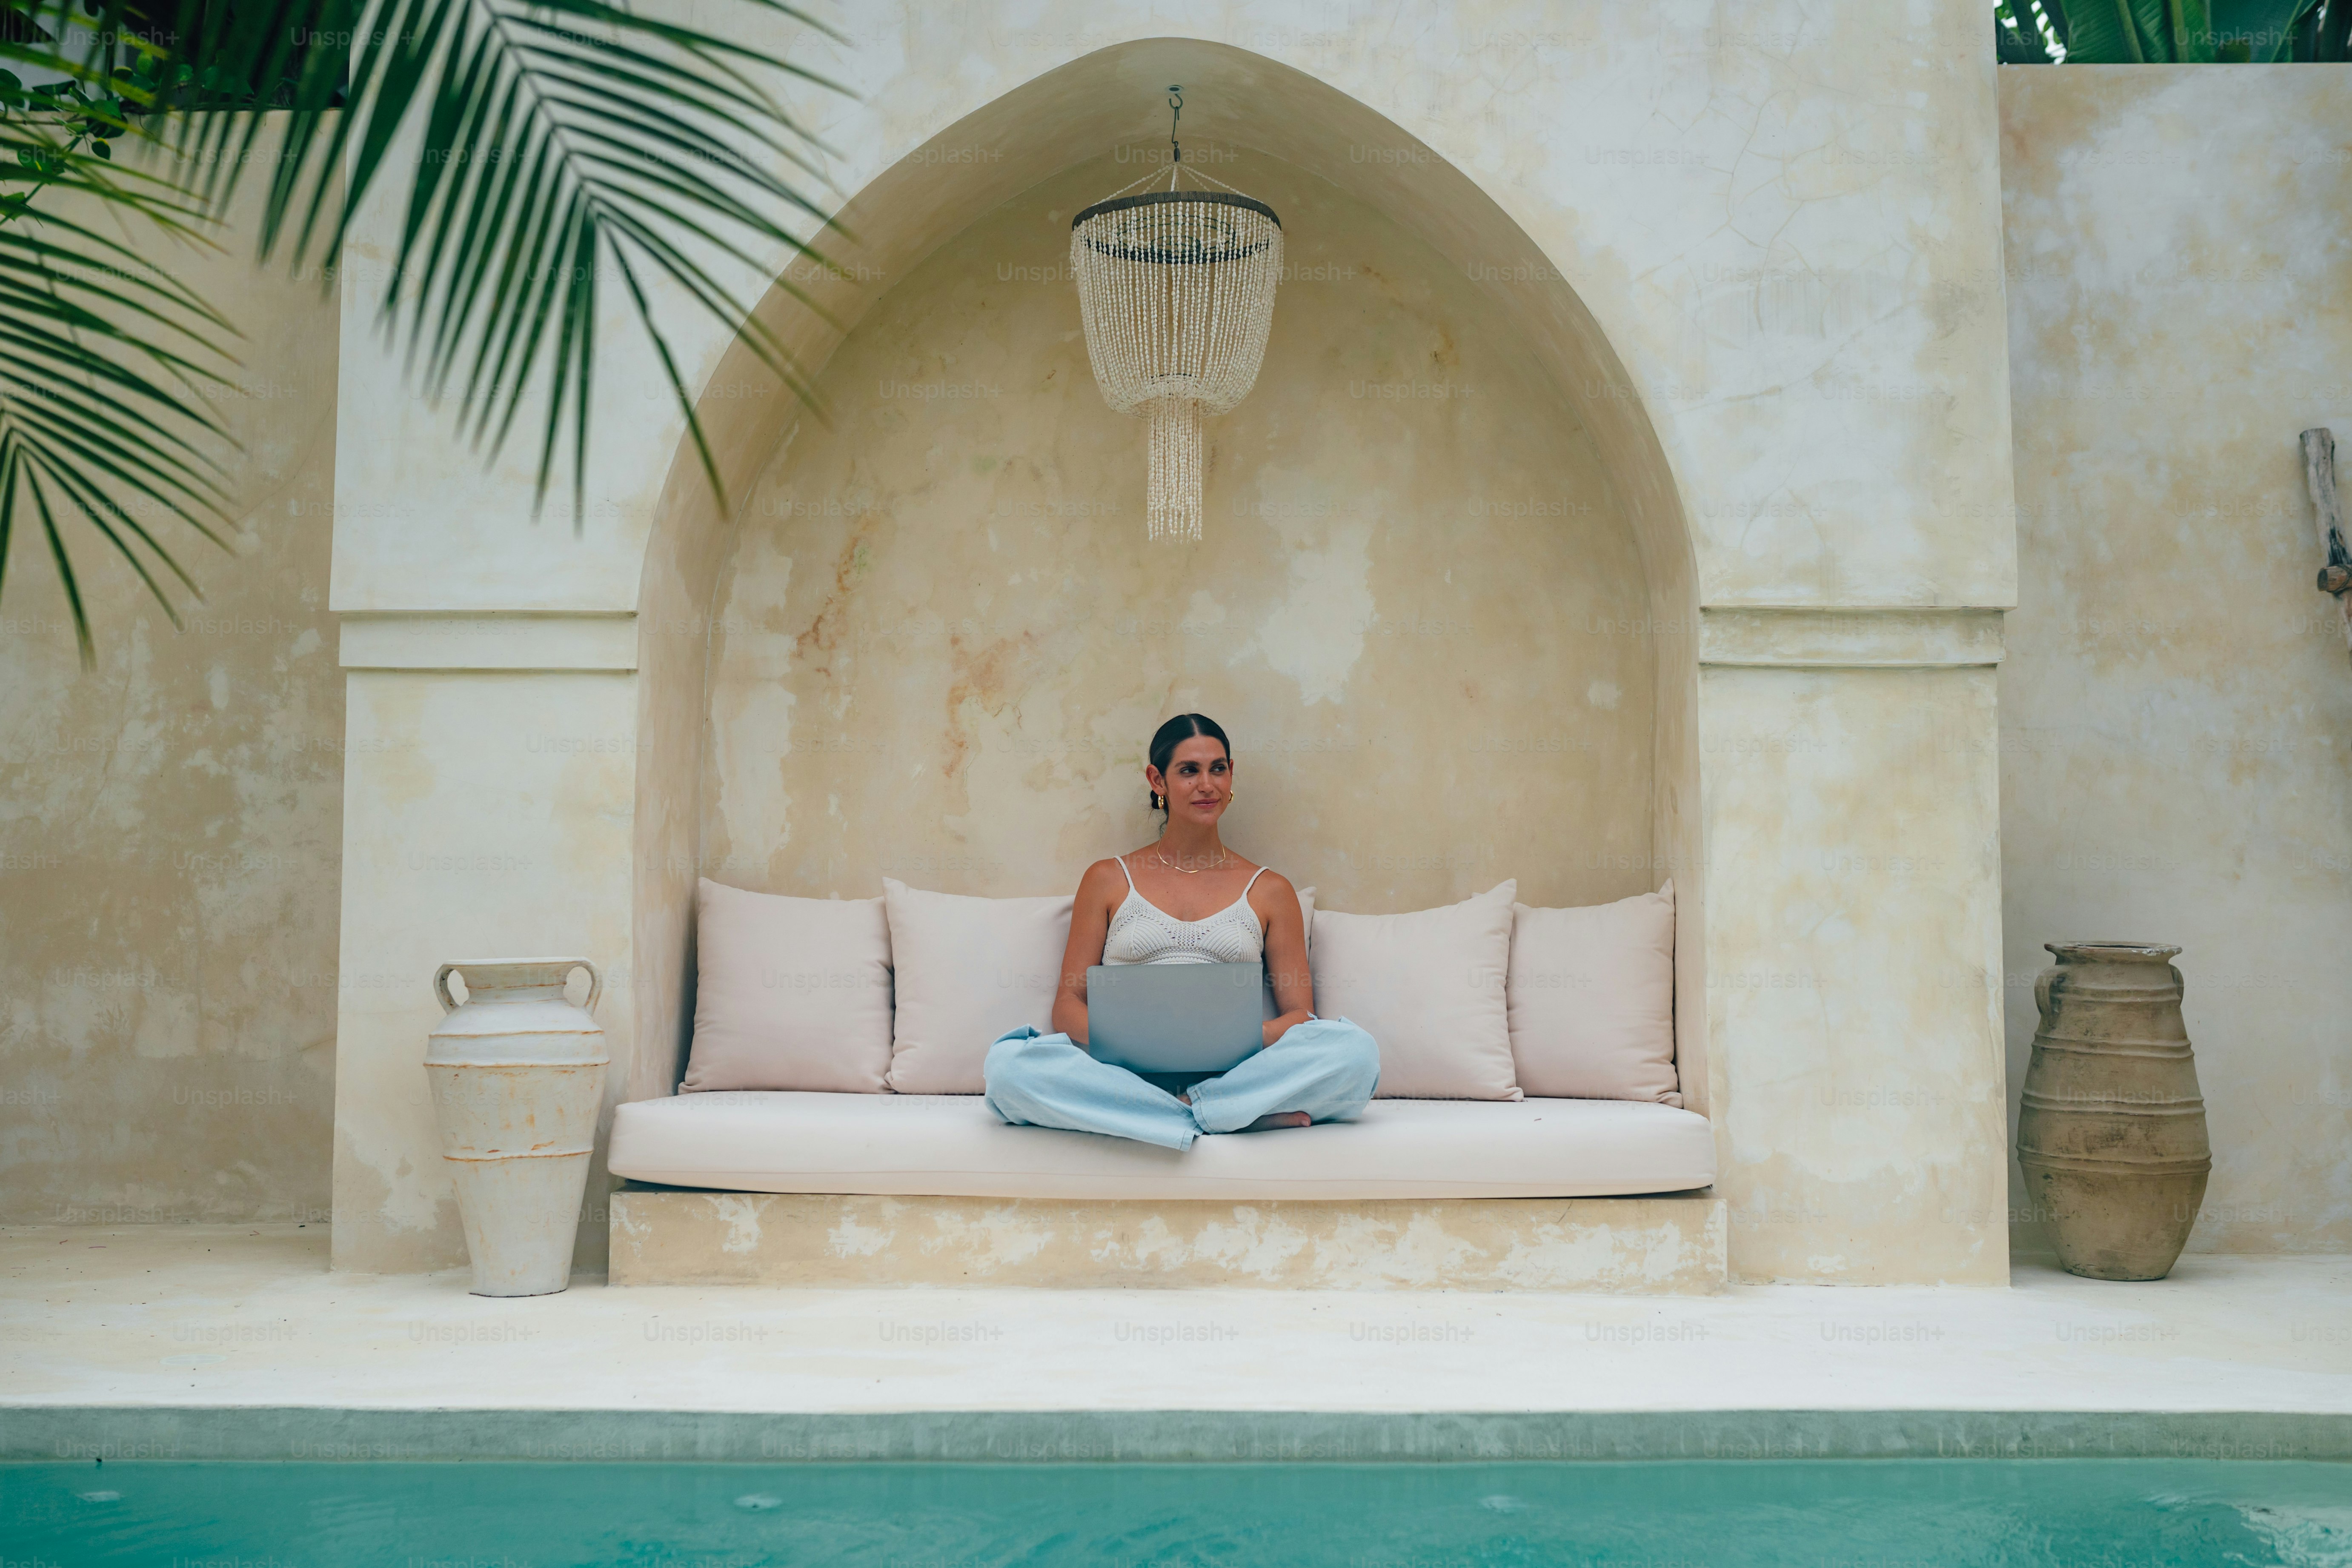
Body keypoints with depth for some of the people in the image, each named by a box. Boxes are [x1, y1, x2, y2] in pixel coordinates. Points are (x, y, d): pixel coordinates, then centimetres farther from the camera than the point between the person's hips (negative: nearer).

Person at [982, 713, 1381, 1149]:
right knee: (1009, 1062, -32)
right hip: (1127, 1075, 0)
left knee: (1356, 1050, -27)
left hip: (1230, 1075, 0)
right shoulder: (1108, 880, 16)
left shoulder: (1269, 891, 17)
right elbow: (1068, 1004, 11)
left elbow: (1300, 1015, 11)